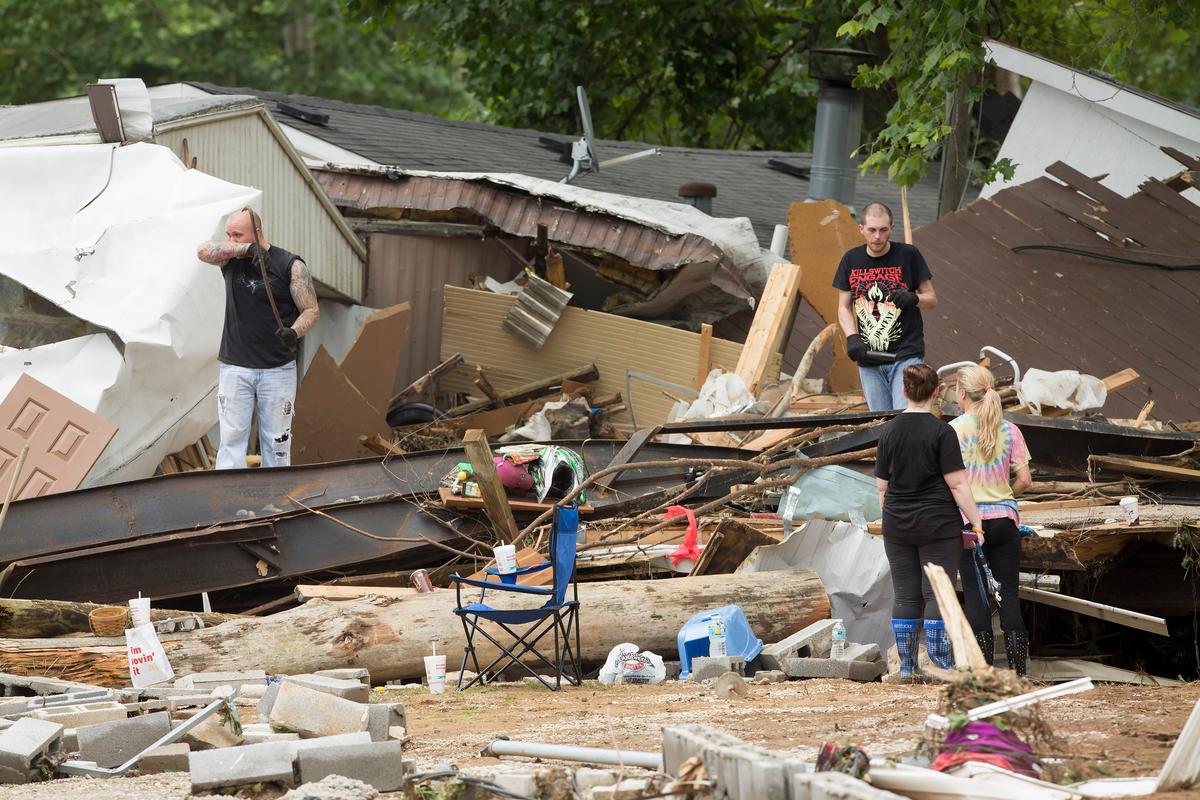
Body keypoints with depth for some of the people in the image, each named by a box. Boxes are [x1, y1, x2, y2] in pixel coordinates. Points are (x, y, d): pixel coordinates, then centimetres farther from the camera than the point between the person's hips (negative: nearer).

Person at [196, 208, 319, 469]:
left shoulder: (290, 265, -3)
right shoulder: (230, 258, 5)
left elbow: (312, 310, -2)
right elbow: (203, 250, -15)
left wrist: (294, 332, -23)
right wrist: (246, 249, -23)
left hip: (277, 369, -1)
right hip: (234, 367, 1)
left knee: (276, 441, 5)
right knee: (231, 438, -5)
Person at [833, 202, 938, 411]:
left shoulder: (908, 255, 0)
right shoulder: (851, 260, 8)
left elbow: (932, 299, 5)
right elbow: (844, 307, 12)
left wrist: (913, 298, -18)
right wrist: (852, 337, -6)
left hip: (906, 355, -4)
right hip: (869, 359, 4)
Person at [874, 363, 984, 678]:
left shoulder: (889, 432, 3)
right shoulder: (942, 432, -10)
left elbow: (882, 486, 8)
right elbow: (957, 484, -12)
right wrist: (976, 523, -7)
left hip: (898, 523, 4)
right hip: (937, 523, -4)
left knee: (905, 596, 7)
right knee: (937, 594, -2)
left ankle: (906, 666, 8)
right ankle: (942, 666, -5)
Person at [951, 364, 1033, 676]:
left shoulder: (953, 430, -8)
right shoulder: (1009, 430, 1)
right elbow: (1024, 480, -1)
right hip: (1004, 519, 2)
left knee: (975, 595, 3)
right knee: (1009, 593, 6)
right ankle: (1018, 670, 3)